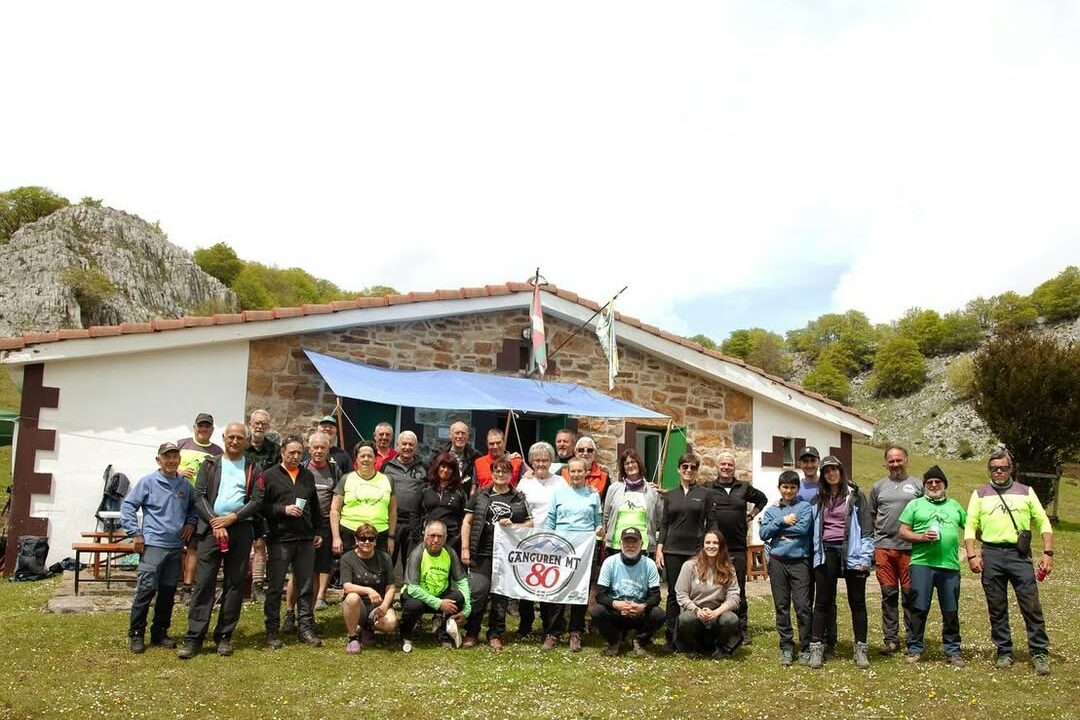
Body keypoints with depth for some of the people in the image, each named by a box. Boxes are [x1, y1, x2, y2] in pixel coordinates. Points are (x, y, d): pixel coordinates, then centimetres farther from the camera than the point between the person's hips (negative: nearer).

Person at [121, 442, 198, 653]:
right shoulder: (148, 482, -3)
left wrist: (191, 522, 7)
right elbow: (127, 505, -3)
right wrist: (136, 533, -7)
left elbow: (194, 506, 25)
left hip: (176, 546, 5)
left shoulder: (185, 485, 9)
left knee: (168, 591, 9)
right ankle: (136, 635, 3)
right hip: (153, 544, -5)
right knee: (146, 589, -8)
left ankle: (160, 632, 21)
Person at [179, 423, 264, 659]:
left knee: (235, 584, 3)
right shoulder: (210, 465, 12)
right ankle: (194, 638, -2)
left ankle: (224, 636, 11)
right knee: (203, 583, -4)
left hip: (241, 530, 1)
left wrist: (232, 518, -11)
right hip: (211, 528, -1)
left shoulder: (252, 469, 11)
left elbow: (257, 500, 1)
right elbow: (199, 496, 2)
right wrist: (214, 522, -11)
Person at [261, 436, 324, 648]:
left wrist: (318, 532, 15)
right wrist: (283, 510, -16)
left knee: (305, 587, 7)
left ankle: (306, 628, 14)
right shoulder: (270, 476, 0)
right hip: (280, 540, -4)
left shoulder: (308, 476, 15)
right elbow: (261, 506, -6)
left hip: (306, 540, 4)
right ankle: (272, 631, 12)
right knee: (275, 587, 3)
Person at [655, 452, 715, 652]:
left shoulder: (706, 493, 4)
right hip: (673, 550, 2)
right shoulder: (670, 495, 11)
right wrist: (659, 549, 2)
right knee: (673, 594, 3)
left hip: (697, 551, -2)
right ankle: (670, 637, 8)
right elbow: (664, 524, 10)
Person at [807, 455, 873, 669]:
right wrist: (815, 555, 7)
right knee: (822, 602, 2)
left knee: (857, 602, 4)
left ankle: (861, 649, 11)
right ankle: (816, 647, 5)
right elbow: (814, 529, 16)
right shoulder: (818, 499, 11)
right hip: (826, 552, 2)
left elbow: (867, 528, -3)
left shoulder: (855, 495, 2)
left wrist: (865, 558, -10)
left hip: (851, 552, -2)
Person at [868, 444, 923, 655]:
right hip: (883, 547, 2)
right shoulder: (878, 487, 13)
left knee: (910, 593, 2)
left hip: (910, 547, -2)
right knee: (889, 594, 6)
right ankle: (890, 639, 12)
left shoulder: (918, 485, 7)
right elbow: (871, 517, 17)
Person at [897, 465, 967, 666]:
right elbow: (903, 531, 4)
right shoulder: (915, 504, 9)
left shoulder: (955, 506, 18)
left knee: (951, 611, 6)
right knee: (919, 609, 1)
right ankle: (915, 649, 11)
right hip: (922, 564, -2)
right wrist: (922, 537, -11)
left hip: (950, 565, 2)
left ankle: (952, 651, 18)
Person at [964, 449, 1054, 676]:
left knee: (1031, 606, -4)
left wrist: (1048, 553, -3)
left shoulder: (1026, 492, 11)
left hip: (1019, 555, -1)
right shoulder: (980, 494, 11)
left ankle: (1040, 653, 7)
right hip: (991, 555, 1)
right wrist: (972, 555, -5)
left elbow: (1043, 523, 8)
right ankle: (1004, 653, 17)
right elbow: (970, 527, 6)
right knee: (997, 609, 7)